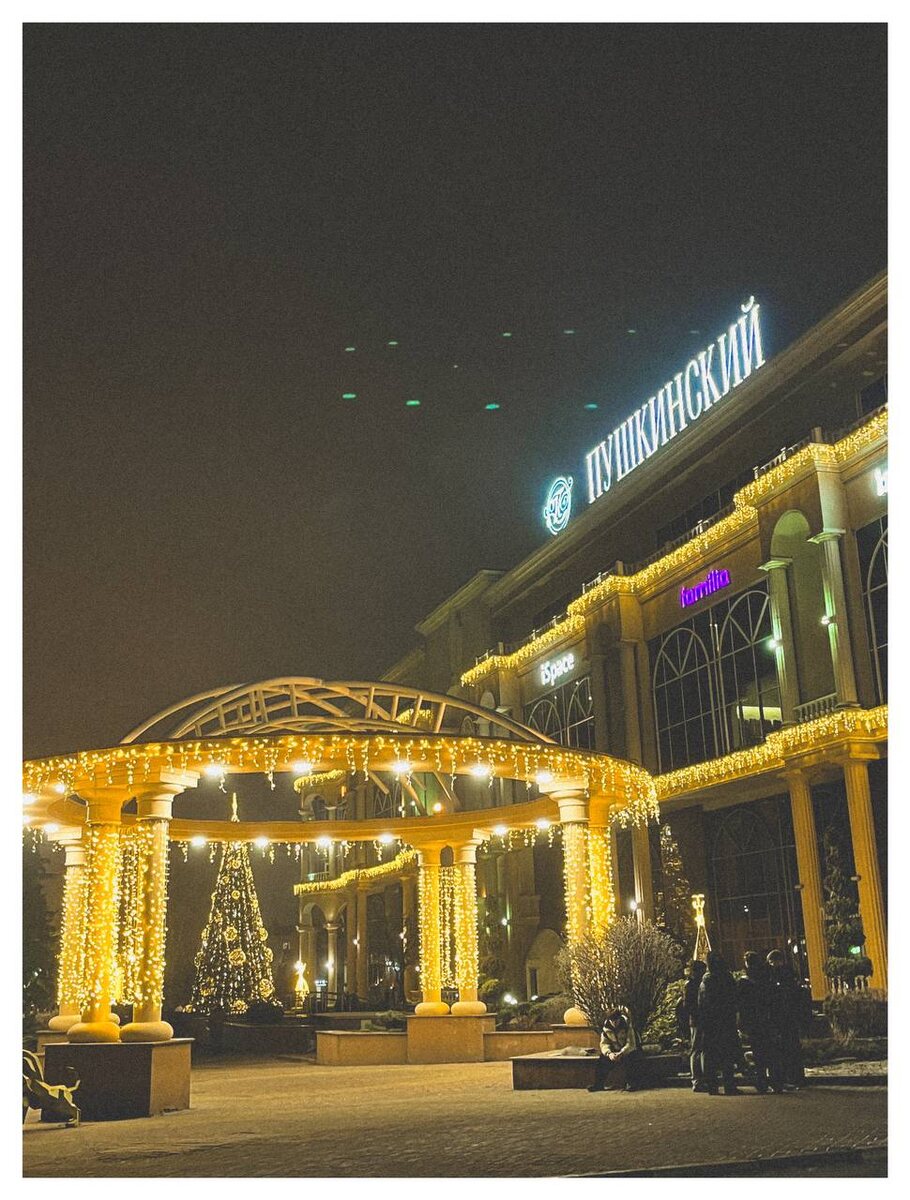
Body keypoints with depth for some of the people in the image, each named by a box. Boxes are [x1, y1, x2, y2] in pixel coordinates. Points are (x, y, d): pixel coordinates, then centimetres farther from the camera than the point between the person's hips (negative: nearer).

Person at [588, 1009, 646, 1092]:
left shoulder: (627, 1025, -24)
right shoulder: (606, 1027, -13)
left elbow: (631, 1044, -28)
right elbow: (604, 1043, -13)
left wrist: (621, 1053, -43)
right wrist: (609, 1053, -34)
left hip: (629, 1050, -4)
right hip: (615, 1050, 4)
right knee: (602, 1058, -16)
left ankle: (631, 1084, -21)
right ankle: (598, 1084, -9)